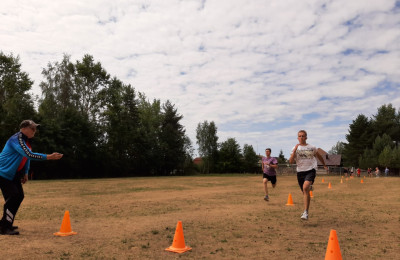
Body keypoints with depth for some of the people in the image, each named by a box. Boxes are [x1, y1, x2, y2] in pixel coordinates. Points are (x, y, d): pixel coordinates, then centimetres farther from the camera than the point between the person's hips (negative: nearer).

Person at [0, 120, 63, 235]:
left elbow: (27, 157, 17)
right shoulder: (17, 139, -23)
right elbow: (29, 155, -35)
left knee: (19, 196, 10)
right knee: (13, 197, -16)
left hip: (14, 174, 9)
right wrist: (49, 157, -37)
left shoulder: (26, 140, 6)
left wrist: (25, 173, 13)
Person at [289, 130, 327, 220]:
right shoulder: (295, 148, 3)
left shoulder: (312, 147, 4)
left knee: (305, 187, -24)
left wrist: (324, 165, 32)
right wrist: (294, 150, -16)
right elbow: (291, 161, -8)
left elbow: (319, 156, 23)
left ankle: (305, 212, -24)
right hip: (300, 171, 3)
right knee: (305, 192, 9)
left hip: (311, 170, -3)